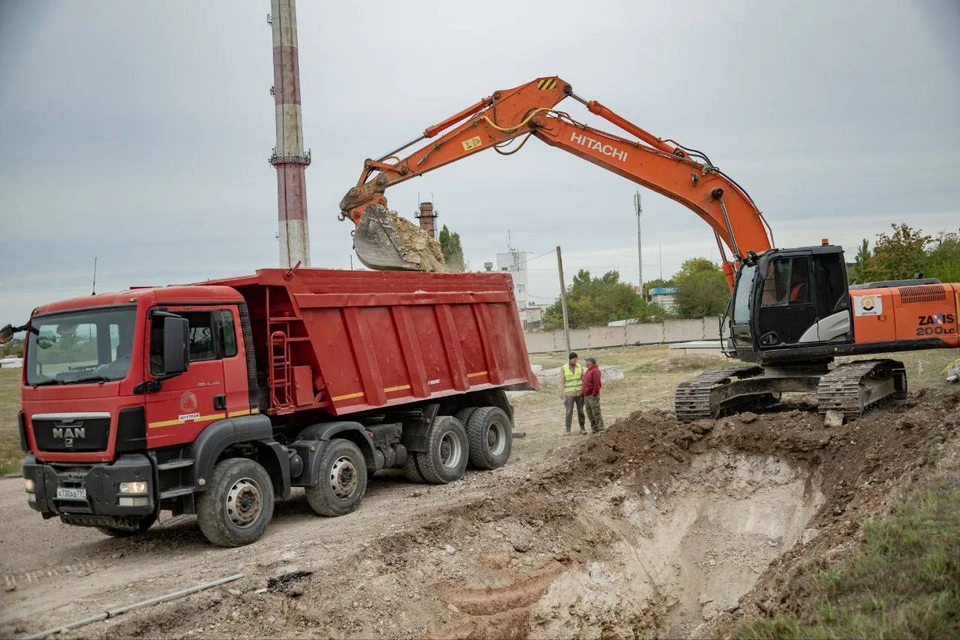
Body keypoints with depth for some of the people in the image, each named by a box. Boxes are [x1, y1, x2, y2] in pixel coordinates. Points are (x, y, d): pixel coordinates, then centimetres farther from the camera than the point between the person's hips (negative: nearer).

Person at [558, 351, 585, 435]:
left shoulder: (580, 367, 2)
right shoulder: (563, 369, -5)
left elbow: (583, 380, 5)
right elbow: (561, 382, -4)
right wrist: (562, 394, -8)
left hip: (579, 393, 2)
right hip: (569, 394, -2)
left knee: (580, 411, 3)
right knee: (569, 412, -3)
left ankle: (582, 428, 10)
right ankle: (568, 430, 5)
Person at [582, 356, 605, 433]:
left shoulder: (595, 371, -14)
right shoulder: (589, 370, 17)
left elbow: (597, 384, -21)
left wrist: (594, 395, -21)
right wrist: (584, 393, 18)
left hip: (592, 395, -10)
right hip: (586, 395, 10)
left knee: (596, 412, -8)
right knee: (589, 413, 11)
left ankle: (600, 429, -5)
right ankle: (594, 428, 17)